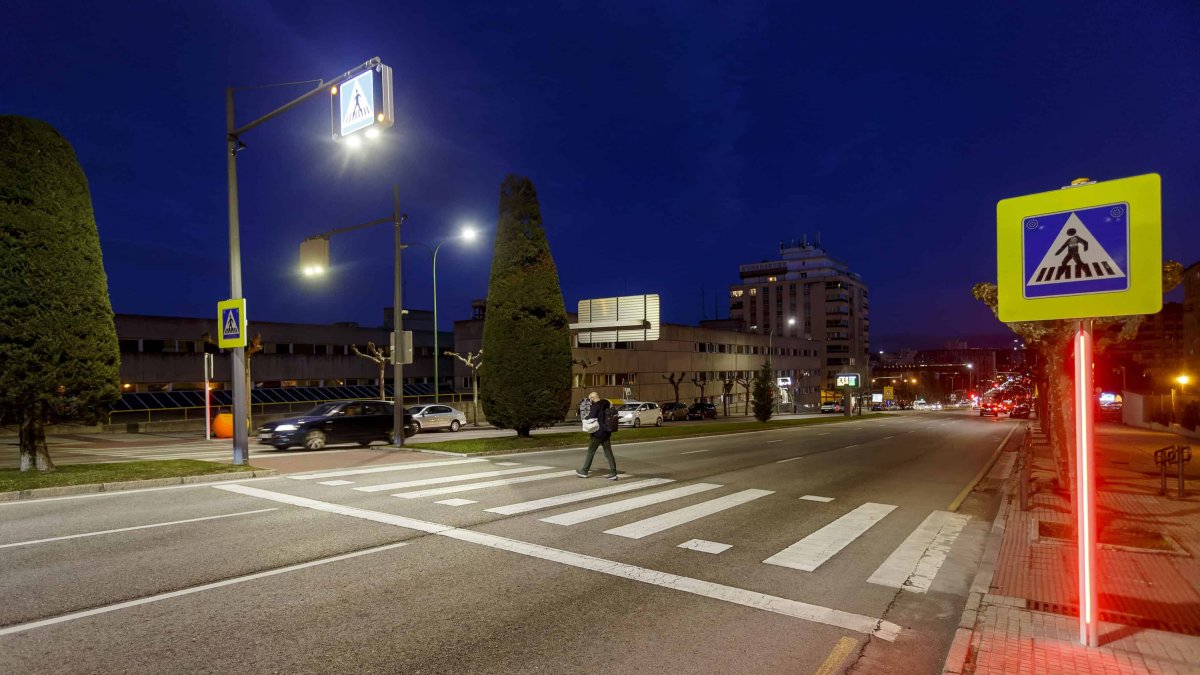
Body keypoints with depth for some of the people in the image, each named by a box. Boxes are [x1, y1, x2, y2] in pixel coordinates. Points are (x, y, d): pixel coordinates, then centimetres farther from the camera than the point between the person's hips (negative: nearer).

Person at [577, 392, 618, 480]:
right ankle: (613, 473, 2)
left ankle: (584, 471, 14)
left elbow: (590, 419, -14)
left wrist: (588, 414, 4)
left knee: (590, 452, 5)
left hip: (598, 434, -7)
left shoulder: (596, 406, -14)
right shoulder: (606, 405, 10)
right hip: (606, 433, 7)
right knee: (608, 453, 6)